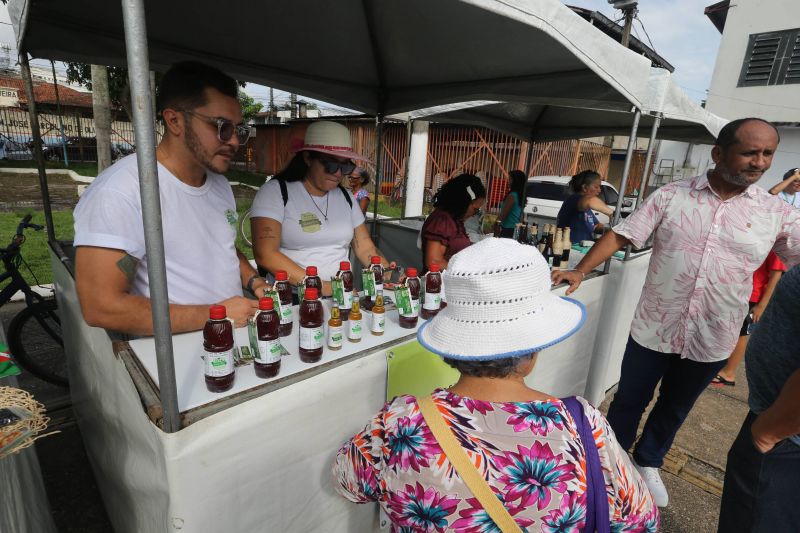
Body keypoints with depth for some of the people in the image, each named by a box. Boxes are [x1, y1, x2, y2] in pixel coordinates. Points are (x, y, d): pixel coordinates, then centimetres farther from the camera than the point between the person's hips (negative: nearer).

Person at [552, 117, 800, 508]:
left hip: (712, 340, 2)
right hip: (653, 329, -2)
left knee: (674, 409, 23)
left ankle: (648, 463, 47)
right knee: (629, 401, 15)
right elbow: (621, 235, -10)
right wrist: (580, 271, -21)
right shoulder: (671, 196, -7)